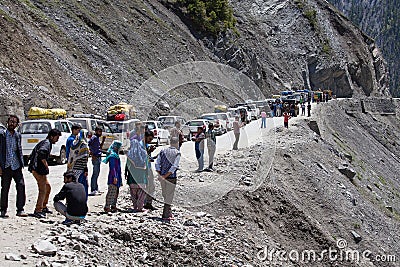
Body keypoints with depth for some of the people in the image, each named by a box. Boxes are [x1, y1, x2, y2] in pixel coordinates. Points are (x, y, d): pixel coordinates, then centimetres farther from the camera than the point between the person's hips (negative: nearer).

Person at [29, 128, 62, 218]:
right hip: (38, 169, -11)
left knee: (48, 187, 21)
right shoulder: (47, 143, -11)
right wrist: (46, 165, -21)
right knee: (42, 190, -11)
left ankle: (44, 207, 31)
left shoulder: (44, 142, 20)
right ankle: (37, 211, -11)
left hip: (38, 168, 11)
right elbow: (41, 153, -32)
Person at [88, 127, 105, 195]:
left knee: (97, 173, 15)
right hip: (95, 157, -10)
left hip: (98, 157, 10)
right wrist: (92, 155, -22)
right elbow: (88, 145, -22)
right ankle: (93, 190, -9)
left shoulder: (97, 138, 17)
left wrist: (103, 140, 13)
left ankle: (96, 189, 22)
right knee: (95, 173, -10)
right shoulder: (94, 137, -11)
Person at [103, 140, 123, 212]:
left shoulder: (116, 155, 16)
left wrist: (119, 178, 23)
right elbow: (112, 167, -19)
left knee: (116, 192, 14)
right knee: (112, 192, -10)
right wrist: (114, 177, -23)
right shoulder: (112, 156, -14)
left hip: (117, 176, 10)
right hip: (113, 177, -10)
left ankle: (113, 205, 21)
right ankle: (107, 206, -8)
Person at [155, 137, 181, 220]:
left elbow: (157, 163, 2)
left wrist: (160, 175, 1)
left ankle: (169, 212, 30)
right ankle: (166, 215, 4)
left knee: (165, 195, 18)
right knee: (169, 196, 3)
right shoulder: (177, 153, -8)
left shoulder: (163, 151, 6)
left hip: (162, 177, 5)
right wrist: (165, 176, -14)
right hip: (171, 177, -5)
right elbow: (174, 167, -17)